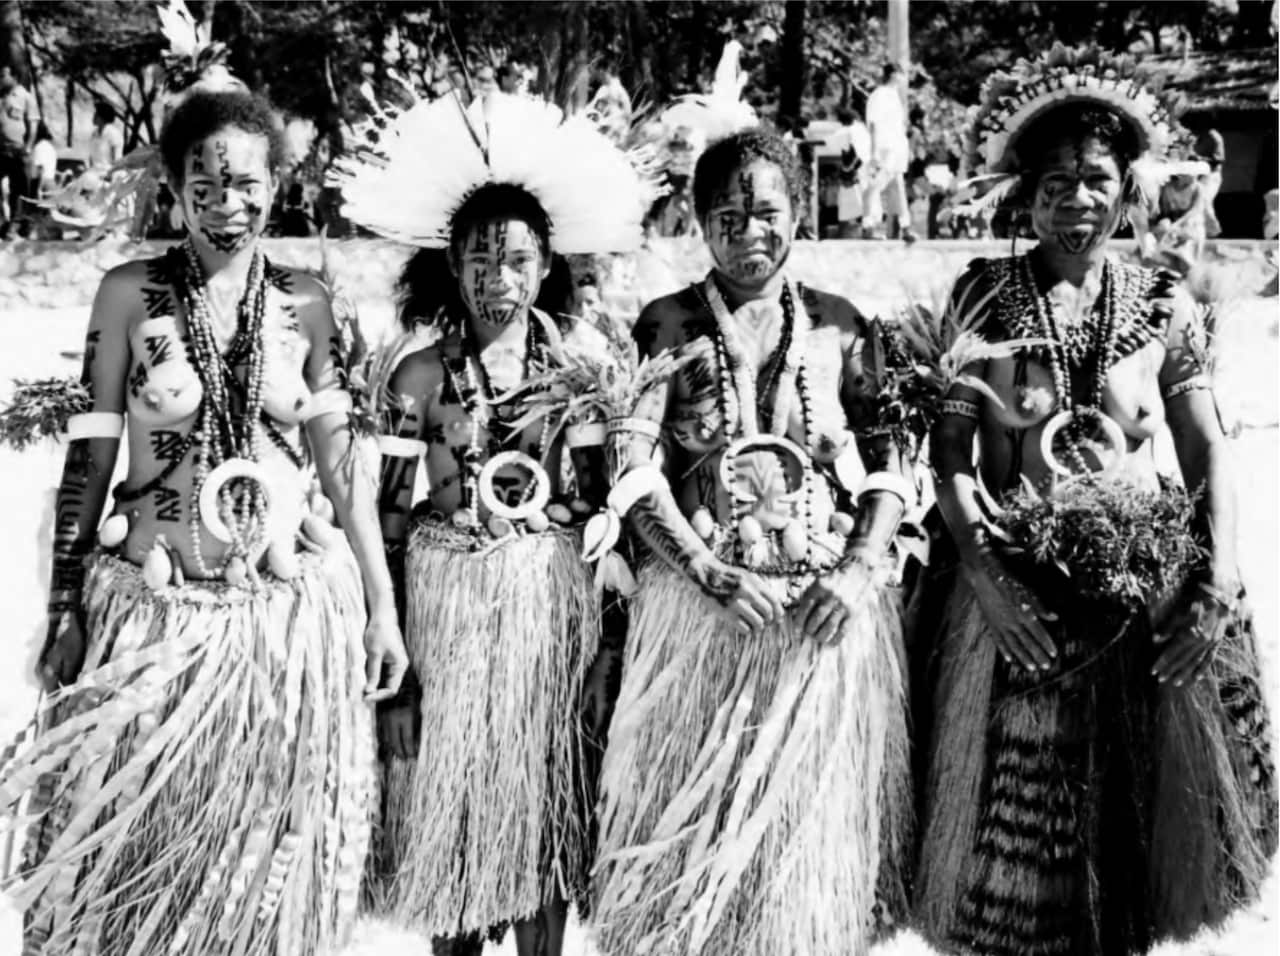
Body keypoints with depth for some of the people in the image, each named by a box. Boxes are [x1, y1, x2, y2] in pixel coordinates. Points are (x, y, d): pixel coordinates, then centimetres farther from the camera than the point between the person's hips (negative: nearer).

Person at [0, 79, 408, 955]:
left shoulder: (305, 302, 1)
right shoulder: (130, 293, -4)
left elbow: (341, 461, 4)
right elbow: (89, 461, -1)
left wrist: (382, 602, 3)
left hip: (290, 609, 1)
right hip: (152, 606, -1)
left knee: (274, 854, 13)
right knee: (140, 855, 11)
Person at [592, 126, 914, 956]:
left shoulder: (843, 328, 5)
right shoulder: (668, 325, 0)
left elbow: (890, 466, 4)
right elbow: (638, 473, -7)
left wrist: (861, 568, -11)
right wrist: (716, 574, -16)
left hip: (829, 610, 2)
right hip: (702, 606, -1)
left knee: (816, 811, 11)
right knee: (695, 811, 7)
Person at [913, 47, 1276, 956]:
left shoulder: (1161, 300, 3)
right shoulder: (984, 293, -1)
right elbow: (950, 447, -4)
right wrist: (983, 570, -16)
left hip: (1148, 586, 2)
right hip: (1018, 595, -1)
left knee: (1141, 799, 12)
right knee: (1017, 814, 8)